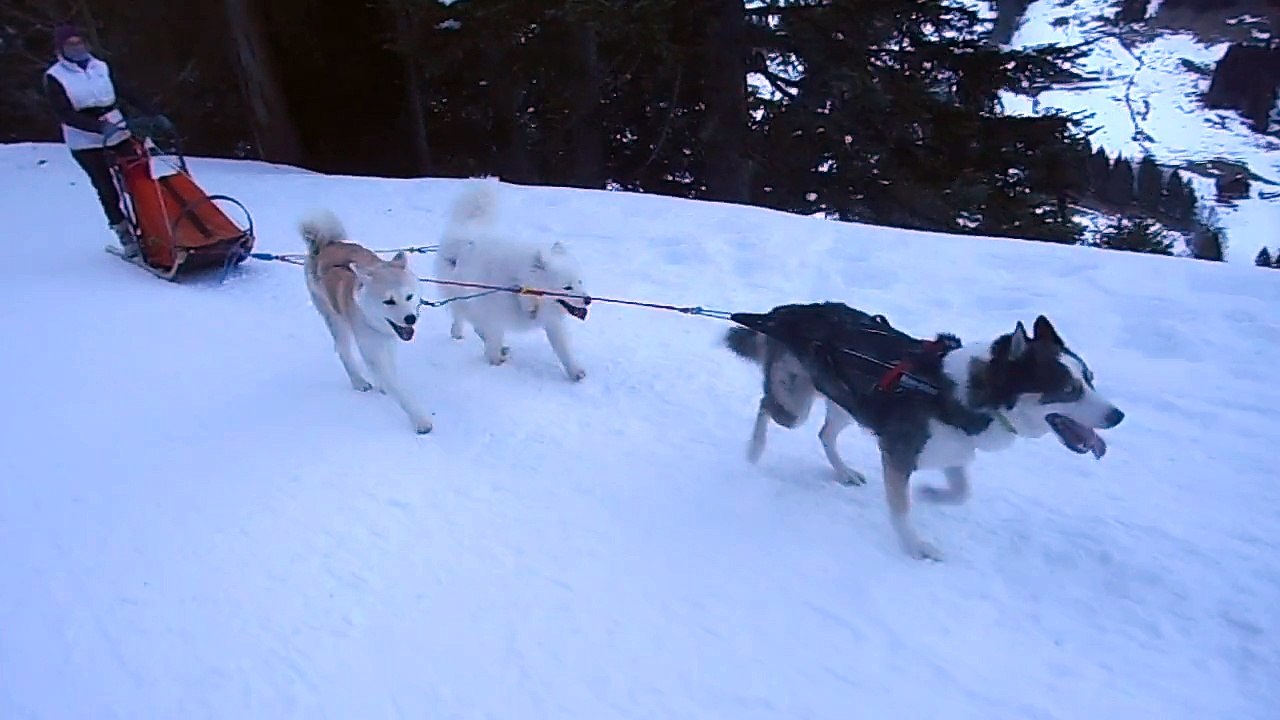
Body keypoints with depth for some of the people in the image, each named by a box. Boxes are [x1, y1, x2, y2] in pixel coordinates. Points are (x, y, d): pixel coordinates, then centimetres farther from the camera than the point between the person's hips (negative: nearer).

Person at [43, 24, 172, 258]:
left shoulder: (101, 67, 7)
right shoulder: (55, 77, -5)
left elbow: (127, 94, 8)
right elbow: (65, 114, -14)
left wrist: (155, 115, -5)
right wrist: (100, 127, -29)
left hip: (118, 135, 3)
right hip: (86, 143, -3)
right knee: (107, 190, -2)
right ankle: (126, 236, 6)